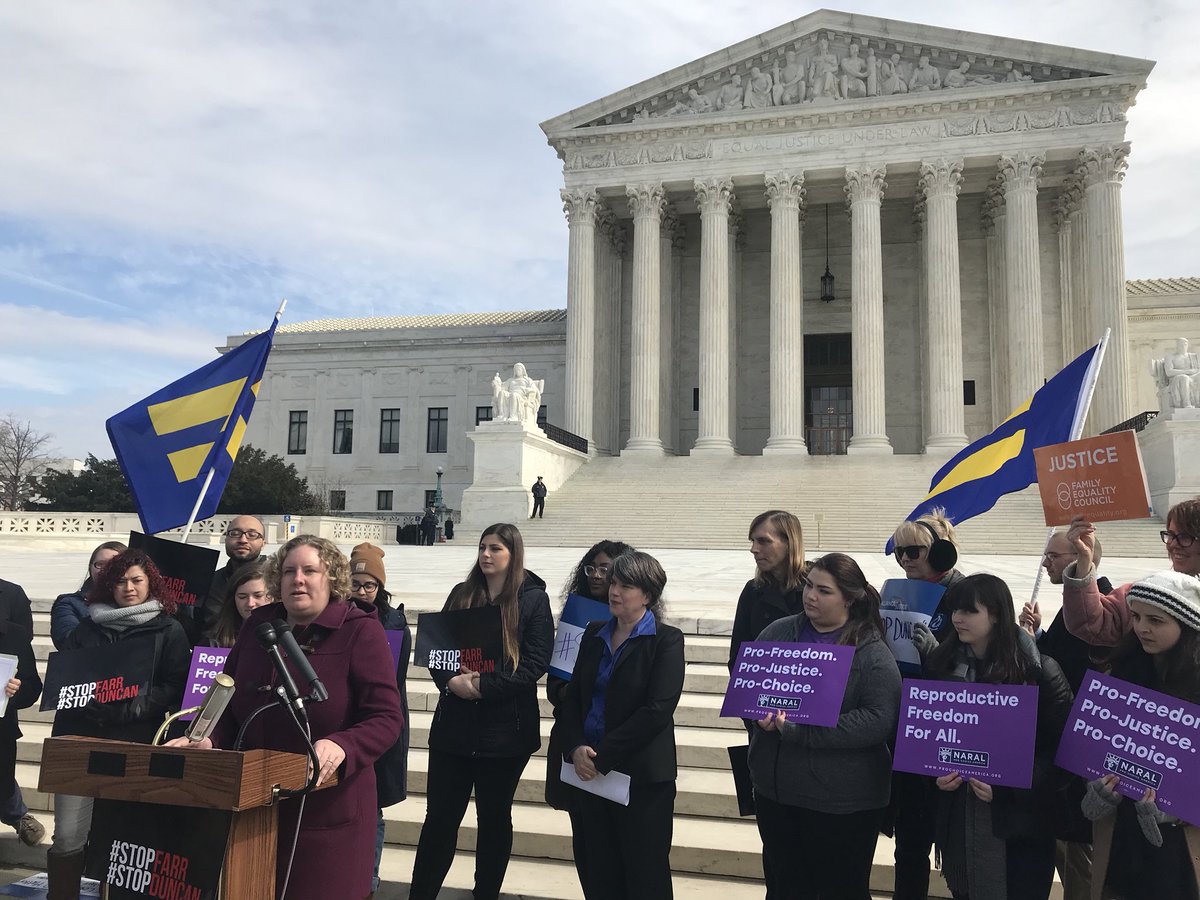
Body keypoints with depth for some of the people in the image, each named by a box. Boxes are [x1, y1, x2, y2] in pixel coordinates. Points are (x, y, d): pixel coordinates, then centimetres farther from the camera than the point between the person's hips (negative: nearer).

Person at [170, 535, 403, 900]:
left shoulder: (360, 630, -12)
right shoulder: (258, 626, 6)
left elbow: (386, 718, -17)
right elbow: (228, 705, 13)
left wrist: (340, 747, -34)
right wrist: (206, 739, -7)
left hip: (328, 810, -5)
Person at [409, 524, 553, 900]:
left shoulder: (533, 599, -4)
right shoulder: (462, 594, 6)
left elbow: (535, 664, -11)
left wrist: (483, 686, -19)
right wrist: (451, 682, -15)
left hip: (505, 729, -2)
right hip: (454, 725, 3)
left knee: (494, 817, 13)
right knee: (439, 815, 7)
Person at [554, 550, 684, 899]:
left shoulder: (667, 640, -7)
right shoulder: (594, 634, 9)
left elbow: (656, 710, -16)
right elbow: (571, 696, 8)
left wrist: (602, 757, -16)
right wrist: (575, 748, -10)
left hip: (640, 776, -5)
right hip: (587, 770, 5)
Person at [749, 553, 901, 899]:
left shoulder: (872, 653, -11)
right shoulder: (778, 632, 3)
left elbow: (879, 721, -19)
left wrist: (798, 730, -23)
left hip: (842, 801, -4)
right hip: (774, 790, 4)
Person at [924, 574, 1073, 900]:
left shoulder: (1039, 672, -9)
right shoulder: (942, 665, 4)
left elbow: (1062, 748, -9)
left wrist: (1007, 788, -18)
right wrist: (936, 773, -6)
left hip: (1019, 821, -4)